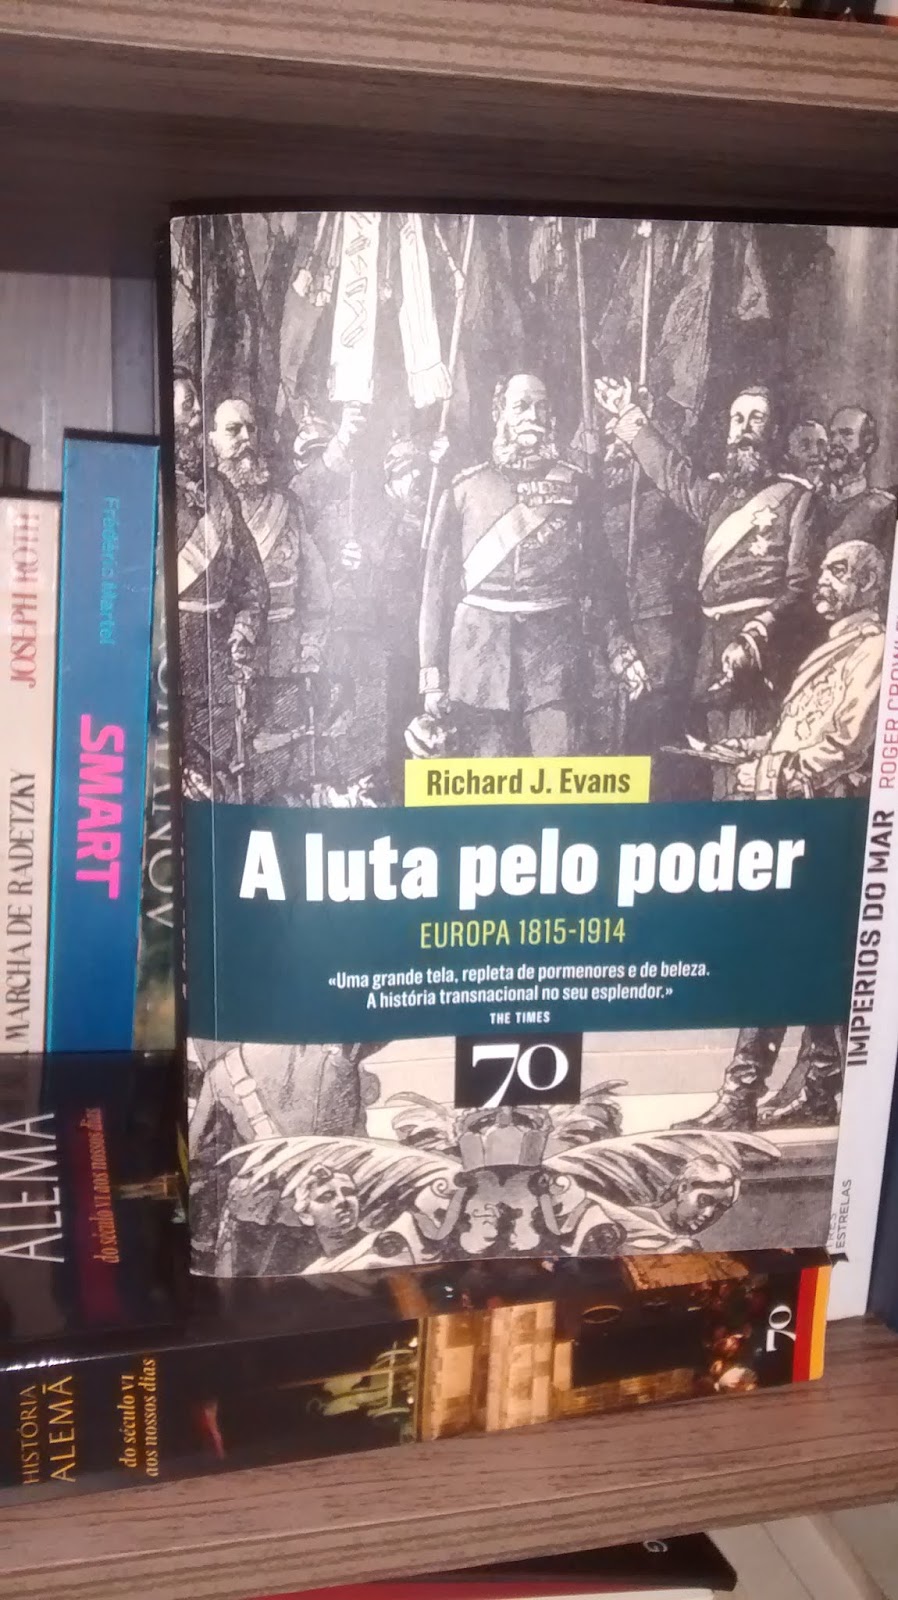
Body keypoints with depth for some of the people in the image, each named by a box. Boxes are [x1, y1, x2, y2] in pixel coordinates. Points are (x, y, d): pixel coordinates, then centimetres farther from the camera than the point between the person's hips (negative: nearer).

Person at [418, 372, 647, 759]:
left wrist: (621, 651, 0)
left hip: (557, 657, 0)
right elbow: (438, 584, 7)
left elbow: (600, 575, 10)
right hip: (480, 655, 0)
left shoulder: (571, 485, 11)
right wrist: (432, 675, 1)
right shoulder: (466, 490, 8)